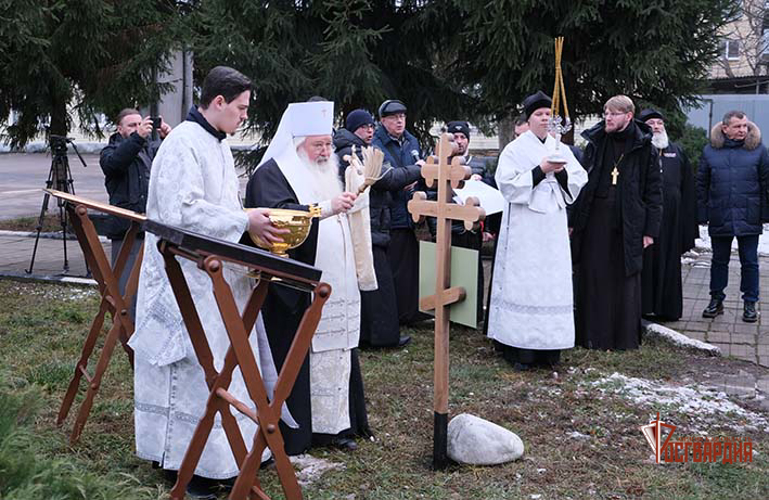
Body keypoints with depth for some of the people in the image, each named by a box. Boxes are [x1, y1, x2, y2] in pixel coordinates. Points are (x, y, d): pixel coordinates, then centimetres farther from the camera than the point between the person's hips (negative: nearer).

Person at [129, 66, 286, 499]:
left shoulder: (219, 145, 15)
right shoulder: (184, 144, -16)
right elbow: (183, 210, -25)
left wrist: (254, 223, 7)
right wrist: (245, 222, -21)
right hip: (189, 279, -10)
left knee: (224, 362, 13)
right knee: (195, 369, -3)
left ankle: (221, 453, 22)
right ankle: (190, 464, 7)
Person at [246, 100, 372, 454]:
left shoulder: (327, 173, 19)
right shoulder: (272, 173, -8)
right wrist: (327, 207, -36)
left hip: (334, 288, 8)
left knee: (334, 354, 7)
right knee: (296, 358, -5)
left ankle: (332, 424, 14)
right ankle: (291, 432, 2)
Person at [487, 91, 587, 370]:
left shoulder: (561, 150, 13)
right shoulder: (515, 150, -1)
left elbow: (579, 181, 11)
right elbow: (508, 184, -10)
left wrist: (562, 172, -8)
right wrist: (541, 170, -14)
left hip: (553, 227, 5)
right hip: (524, 228, -5)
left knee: (552, 282, 3)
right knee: (522, 281, -5)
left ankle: (548, 347, 9)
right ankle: (519, 349, -1)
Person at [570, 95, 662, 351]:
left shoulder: (643, 148, -1)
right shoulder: (596, 143, 7)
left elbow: (654, 191, 0)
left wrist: (650, 230, -5)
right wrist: (574, 221, 3)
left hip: (627, 225, -2)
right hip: (595, 222, 2)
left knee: (625, 280, 4)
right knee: (593, 279, 3)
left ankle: (626, 337, 14)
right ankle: (593, 336, 12)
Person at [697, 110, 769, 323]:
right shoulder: (710, 151, 3)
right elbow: (701, 185, 6)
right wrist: (702, 214, 1)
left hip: (749, 218, -1)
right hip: (720, 218, 1)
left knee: (749, 262, 6)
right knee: (719, 261, 11)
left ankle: (750, 303, 17)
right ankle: (716, 300, 23)